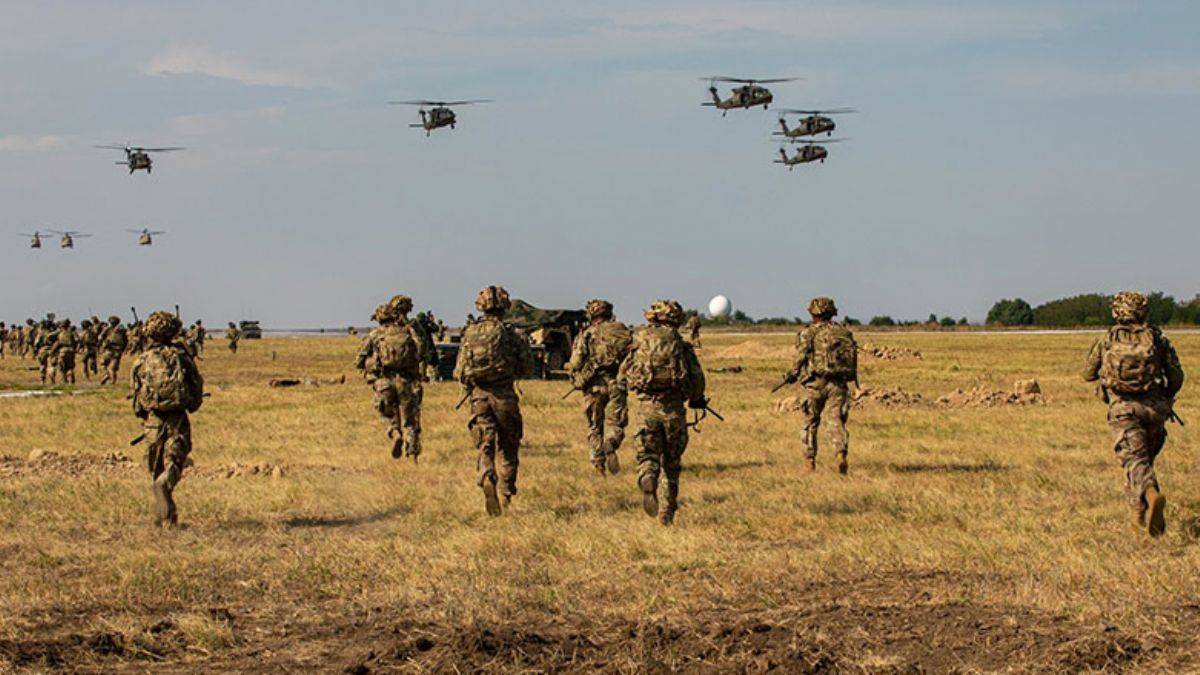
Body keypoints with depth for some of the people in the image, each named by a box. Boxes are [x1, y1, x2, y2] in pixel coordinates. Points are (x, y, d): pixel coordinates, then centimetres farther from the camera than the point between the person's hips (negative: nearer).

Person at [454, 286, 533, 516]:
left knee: (485, 446, -1)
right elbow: (527, 367, -1)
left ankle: (487, 480, -29)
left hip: (479, 396, 1)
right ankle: (506, 494, 20)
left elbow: (459, 372, 2)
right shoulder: (510, 334, -6)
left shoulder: (470, 333, 0)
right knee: (507, 448, 15)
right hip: (504, 396, -1)